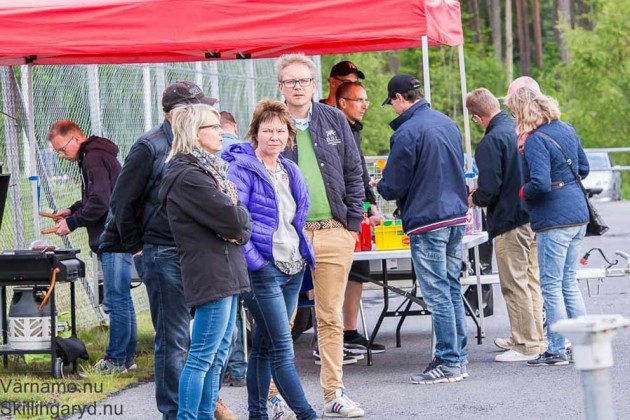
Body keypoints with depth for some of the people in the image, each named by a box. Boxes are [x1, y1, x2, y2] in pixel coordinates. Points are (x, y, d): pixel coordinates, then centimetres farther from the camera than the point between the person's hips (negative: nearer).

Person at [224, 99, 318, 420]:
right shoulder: (242, 168, -9)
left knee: (264, 345, 13)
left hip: (293, 268, 8)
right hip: (263, 269, -8)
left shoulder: (290, 171, 16)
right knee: (282, 348, -9)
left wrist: (305, 253, 18)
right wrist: (253, 259, -19)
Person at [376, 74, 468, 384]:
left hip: (427, 223, -8)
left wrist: (377, 186, 12)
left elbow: (393, 186, -10)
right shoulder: (447, 123, 11)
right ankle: (458, 359, 16)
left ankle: (448, 363, -2)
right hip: (456, 218, 8)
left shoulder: (407, 133, -15)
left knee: (438, 295, -4)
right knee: (452, 290, 13)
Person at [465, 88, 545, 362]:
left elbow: (489, 190, -22)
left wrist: (474, 199, 2)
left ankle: (527, 346, 3)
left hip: (509, 220, -8)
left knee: (515, 285, 0)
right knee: (531, 280, 18)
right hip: (532, 215, 8)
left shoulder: (491, 141, -18)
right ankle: (534, 337, 28)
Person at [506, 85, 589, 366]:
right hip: (578, 216, 8)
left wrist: (520, 192, -6)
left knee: (551, 286, 0)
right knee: (569, 284, 15)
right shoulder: (567, 130, 10)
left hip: (554, 221, -8)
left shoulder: (535, 140, -16)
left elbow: (540, 184, -24)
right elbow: (583, 169, 19)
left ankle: (556, 351, 4)